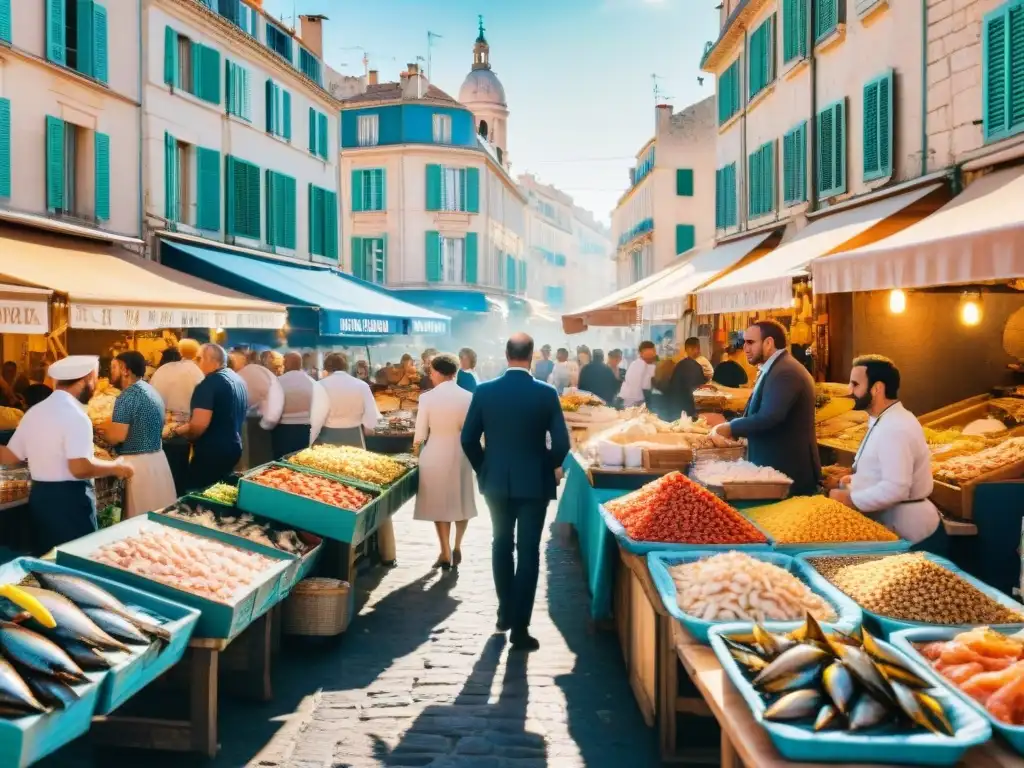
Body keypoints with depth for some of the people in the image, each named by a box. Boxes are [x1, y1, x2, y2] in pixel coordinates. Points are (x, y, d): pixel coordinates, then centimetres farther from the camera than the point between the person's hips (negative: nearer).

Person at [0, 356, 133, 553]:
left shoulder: (34, 411, 8)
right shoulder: (75, 415, -17)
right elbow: (80, 468, -24)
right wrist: (116, 467, -11)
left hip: (39, 496, 8)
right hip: (69, 499, -8)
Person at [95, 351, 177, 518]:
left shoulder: (127, 396, -15)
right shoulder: (151, 390, 13)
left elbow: (117, 437, -18)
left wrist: (101, 429, 1)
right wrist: (109, 427, 20)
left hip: (139, 463, -9)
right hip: (157, 459, 9)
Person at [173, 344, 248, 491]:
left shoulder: (209, 383, -18)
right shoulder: (238, 380, 10)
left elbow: (200, 424, -27)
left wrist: (180, 432, -5)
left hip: (211, 452, -9)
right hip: (233, 447, 9)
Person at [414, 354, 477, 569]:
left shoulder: (427, 397, -11)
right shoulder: (468, 397, -7)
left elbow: (421, 433, -7)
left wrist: (416, 447, 12)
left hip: (435, 454, -1)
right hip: (461, 454, 2)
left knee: (439, 503, 10)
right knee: (462, 501, 18)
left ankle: (446, 553, 11)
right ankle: (457, 547, 21)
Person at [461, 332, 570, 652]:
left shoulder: (484, 391, -5)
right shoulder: (546, 393, -9)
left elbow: (468, 439, -2)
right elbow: (561, 443, -10)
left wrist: (483, 468, 13)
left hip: (496, 481, 2)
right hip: (534, 482, -2)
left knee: (501, 545, 20)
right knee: (528, 552, 4)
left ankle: (505, 613, 30)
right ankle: (520, 627, 4)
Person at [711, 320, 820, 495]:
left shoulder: (785, 372, -20)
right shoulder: (776, 369, 15)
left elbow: (767, 418, -30)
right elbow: (758, 413, 20)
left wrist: (730, 428, -17)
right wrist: (734, 428, 5)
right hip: (775, 467, 10)